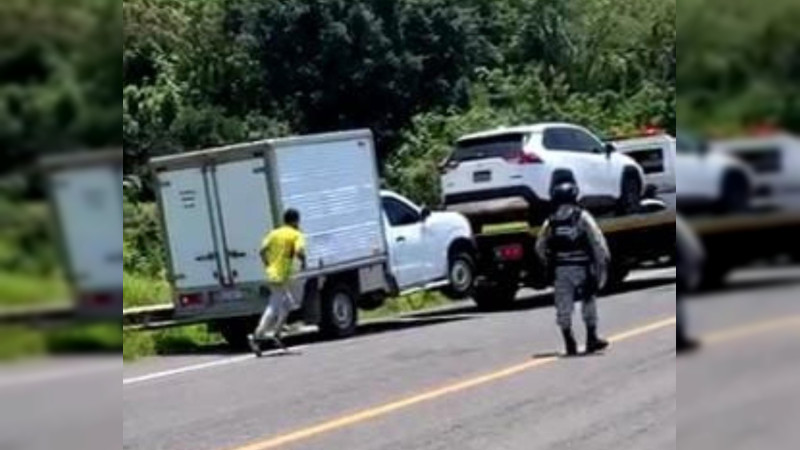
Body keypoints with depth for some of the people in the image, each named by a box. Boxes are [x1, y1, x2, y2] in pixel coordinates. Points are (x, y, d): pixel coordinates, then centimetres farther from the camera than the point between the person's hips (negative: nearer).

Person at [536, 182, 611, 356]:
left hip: (560, 269, 3)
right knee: (589, 303, 13)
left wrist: (549, 265, 22)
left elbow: (540, 247, 10)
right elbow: (598, 241, -10)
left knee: (563, 307, 7)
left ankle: (570, 344, 8)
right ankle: (592, 339, 14)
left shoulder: (551, 221, 7)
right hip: (582, 268, -2)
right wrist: (603, 263, -7)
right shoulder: (582, 217, -3)